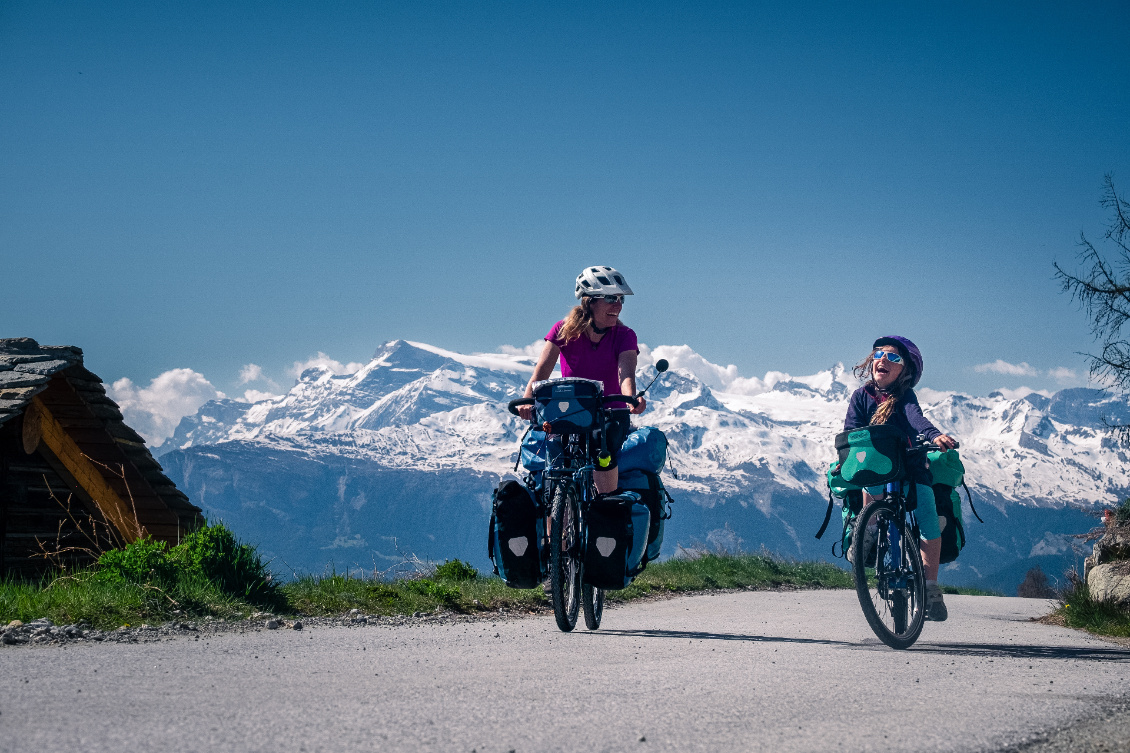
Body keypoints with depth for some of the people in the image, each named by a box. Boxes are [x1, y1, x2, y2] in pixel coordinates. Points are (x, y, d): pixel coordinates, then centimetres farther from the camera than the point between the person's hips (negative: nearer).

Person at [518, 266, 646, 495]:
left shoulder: (624, 336, -7)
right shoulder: (564, 330, -6)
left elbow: (626, 373, -24)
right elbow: (542, 369, -17)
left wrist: (631, 399, -47)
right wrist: (527, 401, -36)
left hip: (610, 415, -1)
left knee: (602, 448, -27)